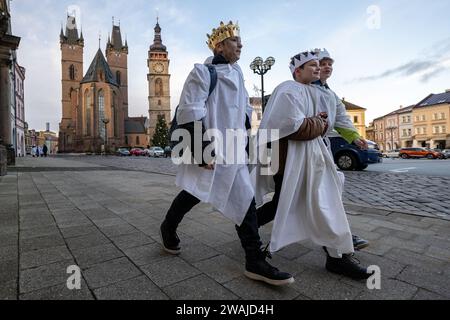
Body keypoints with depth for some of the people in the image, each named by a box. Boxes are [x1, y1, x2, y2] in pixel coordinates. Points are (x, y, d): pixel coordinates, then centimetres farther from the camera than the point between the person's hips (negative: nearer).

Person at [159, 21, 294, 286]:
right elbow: (189, 114, -15)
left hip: (232, 152, 7)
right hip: (208, 151, -7)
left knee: (245, 200, 2)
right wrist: (202, 150, -19)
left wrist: (243, 142, 16)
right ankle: (168, 229, 39)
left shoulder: (237, 73, 16)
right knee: (193, 195, 7)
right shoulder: (203, 72, -7)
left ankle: (256, 262, 10)